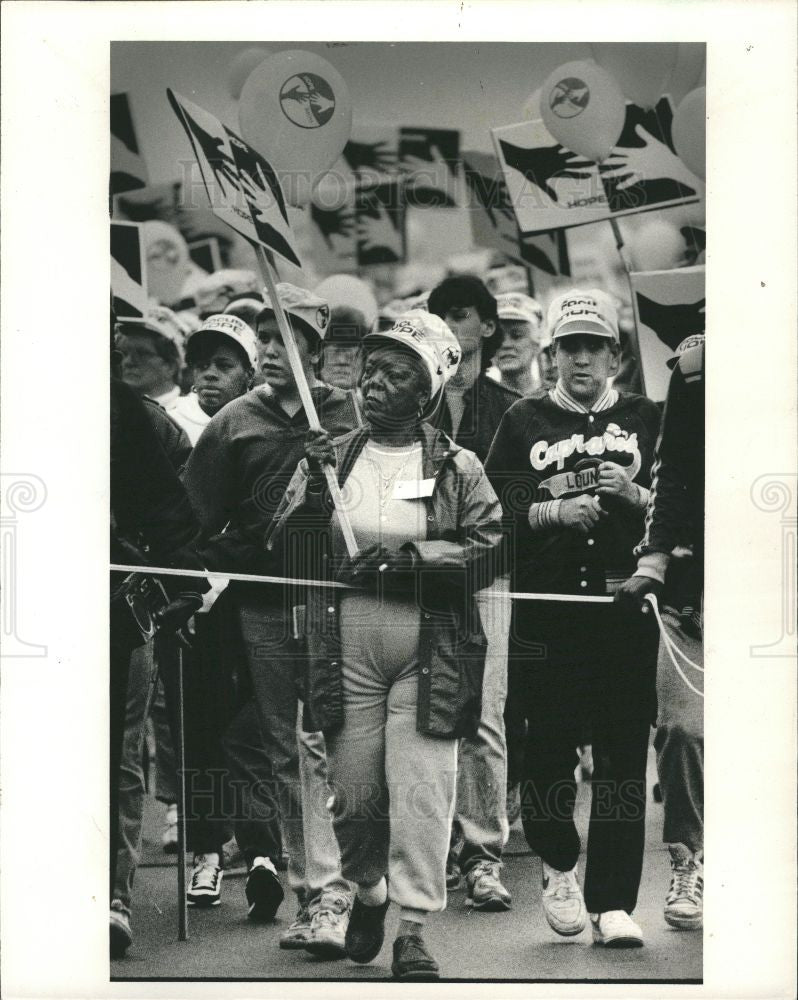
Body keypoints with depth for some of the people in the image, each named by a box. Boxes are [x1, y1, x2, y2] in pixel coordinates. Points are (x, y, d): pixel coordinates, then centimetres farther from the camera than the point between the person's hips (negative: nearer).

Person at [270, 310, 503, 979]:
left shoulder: (458, 467, 3)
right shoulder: (334, 456, 9)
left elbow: (488, 551, -6)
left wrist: (405, 558, -16)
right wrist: (314, 485, -13)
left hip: (430, 658, -2)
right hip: (347, 657, 2)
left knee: (422, 791, -6)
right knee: (353, 793, 8)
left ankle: (414, 931, 3)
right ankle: (368, 892, 35)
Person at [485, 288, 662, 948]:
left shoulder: (646, 420, 13)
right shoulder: (524, 422, 11)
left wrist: (633, 495, -8)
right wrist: (554, 511, -11)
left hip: (626, 604, 0)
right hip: (546, 605, 0)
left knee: (624, 754, -2)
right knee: (549, 741, 1)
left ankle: (613, 902, 4)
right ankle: (558, 864, 27)